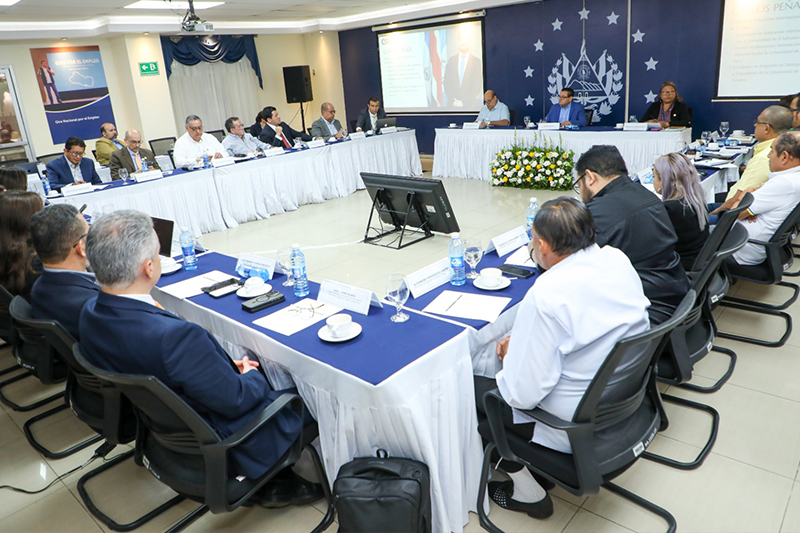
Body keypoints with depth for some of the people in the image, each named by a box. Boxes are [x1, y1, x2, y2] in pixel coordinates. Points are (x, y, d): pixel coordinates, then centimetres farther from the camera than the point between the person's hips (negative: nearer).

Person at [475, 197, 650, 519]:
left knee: (470, 387, 8)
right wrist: (520, 341, 5)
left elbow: (523, 394, -26)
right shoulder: (618, 260, -6)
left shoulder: (545, 296, -31)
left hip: (576, 427, -8)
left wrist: (511, 354, -5)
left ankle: (527, 492, 20)